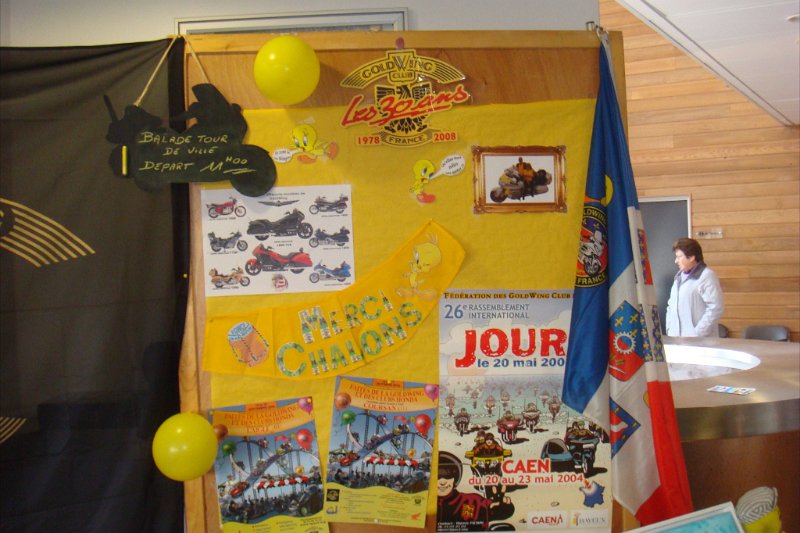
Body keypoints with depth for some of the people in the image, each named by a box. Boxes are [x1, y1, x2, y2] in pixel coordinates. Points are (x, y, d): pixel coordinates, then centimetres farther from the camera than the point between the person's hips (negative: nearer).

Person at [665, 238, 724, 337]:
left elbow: (716, 309, -15)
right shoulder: (679, 276, 17)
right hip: (676, 337, 7)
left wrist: (698, 333, -16)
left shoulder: (707, 276, -7)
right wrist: (669, 329, 10)